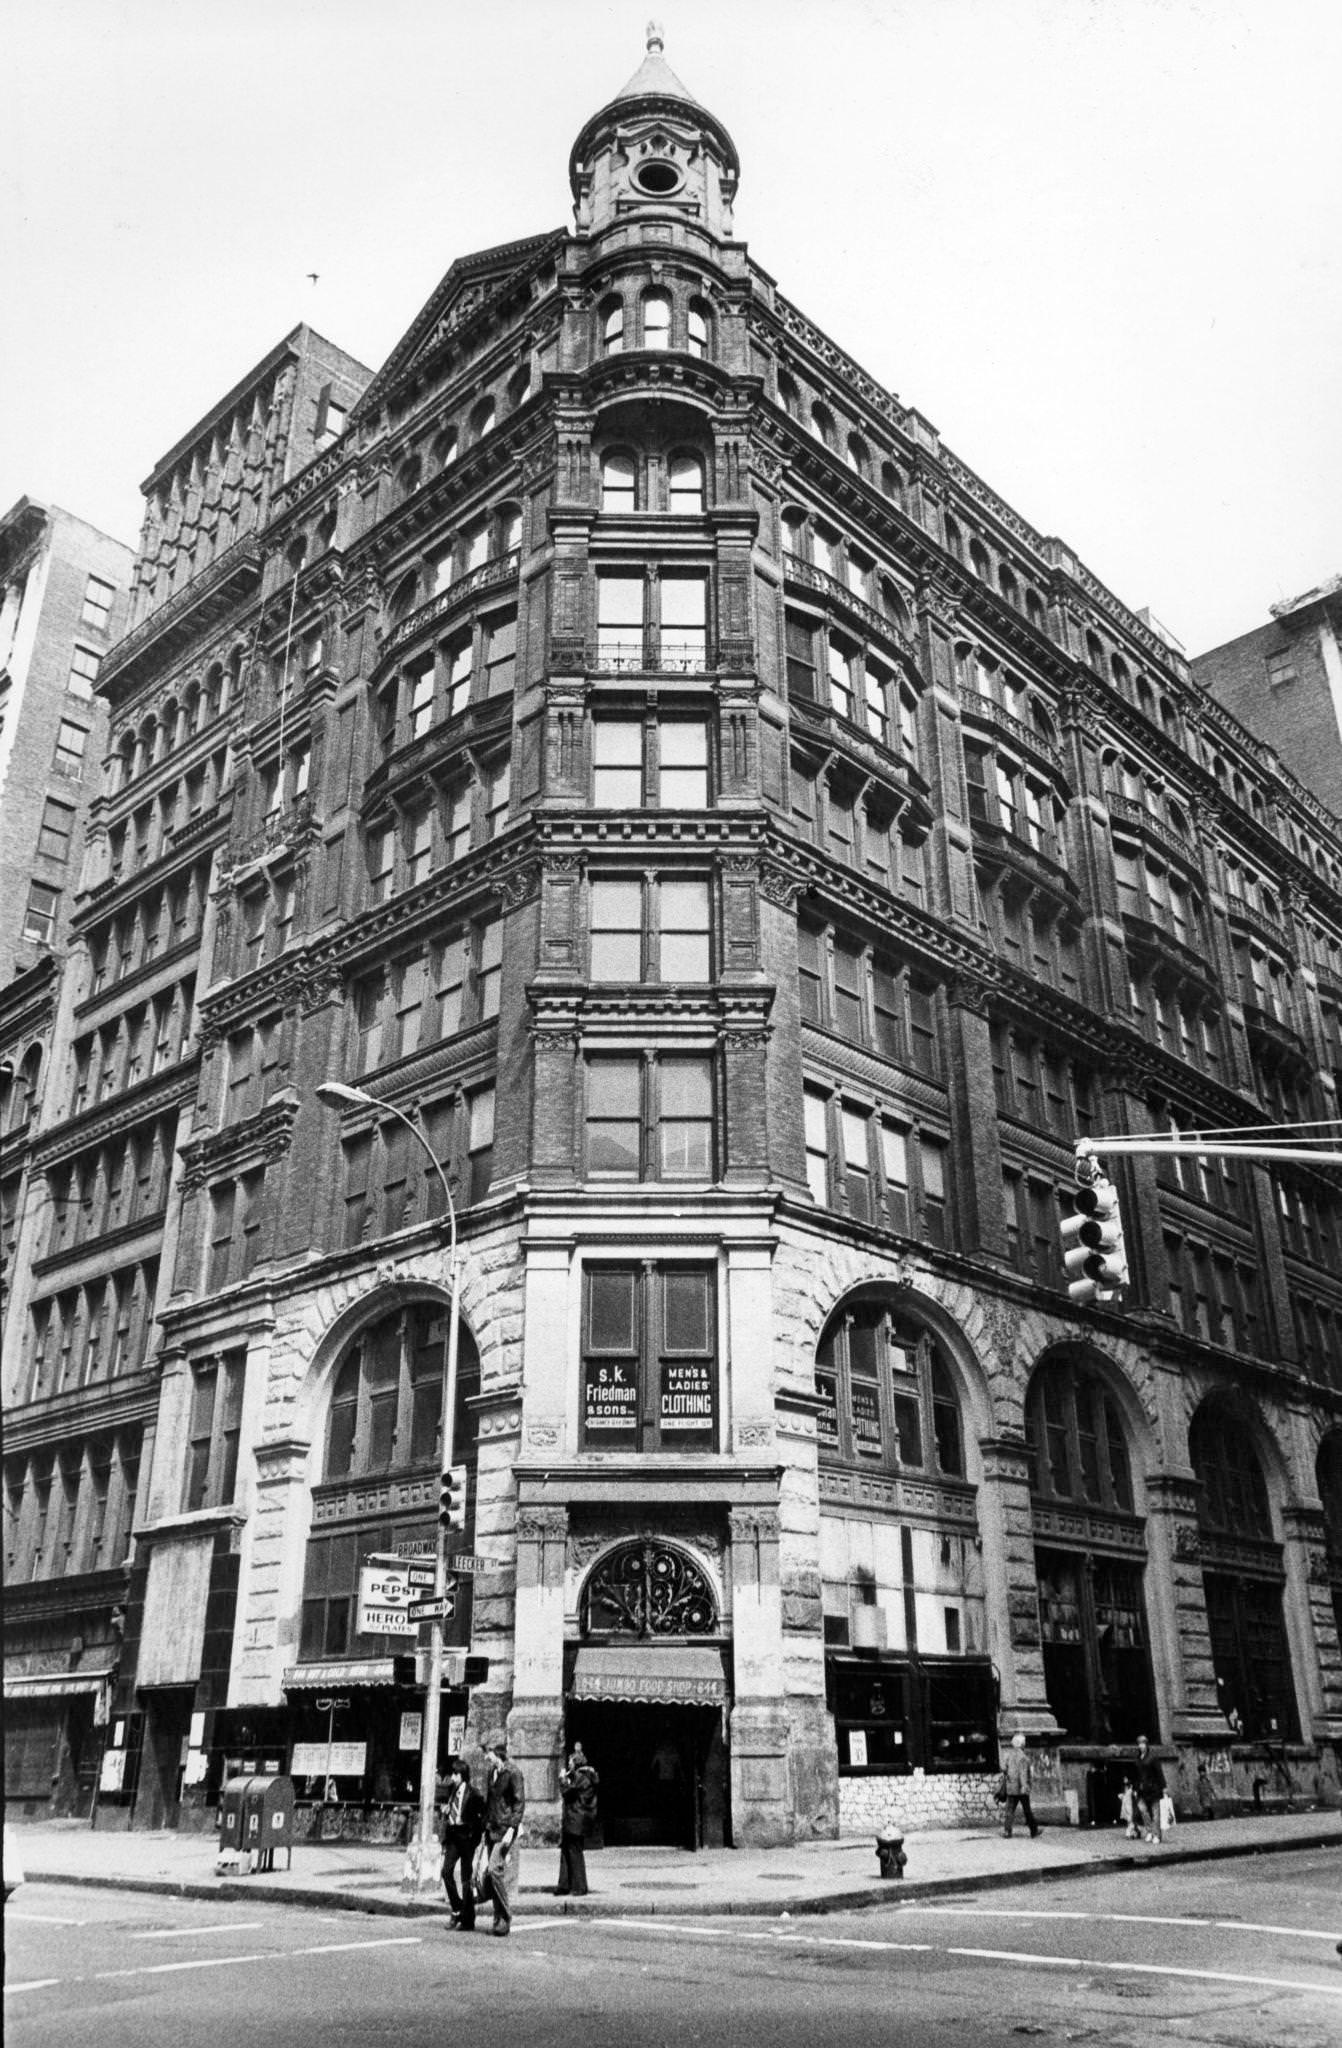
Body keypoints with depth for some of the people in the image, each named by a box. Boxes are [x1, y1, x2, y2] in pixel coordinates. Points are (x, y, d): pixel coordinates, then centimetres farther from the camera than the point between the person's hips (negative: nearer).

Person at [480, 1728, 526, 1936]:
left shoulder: (513, 1773, -10)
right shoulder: (492, 1772, 14)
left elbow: (520, 1803, -13)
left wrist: (511, 1829, -19)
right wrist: (486, 1829, 17)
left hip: (506, 1830, -8)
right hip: (492, 1830, 8)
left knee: (494, 1870, -16)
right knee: (490, 1875, 6)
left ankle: (506, 1919, -6)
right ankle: (499, 1920, 15)